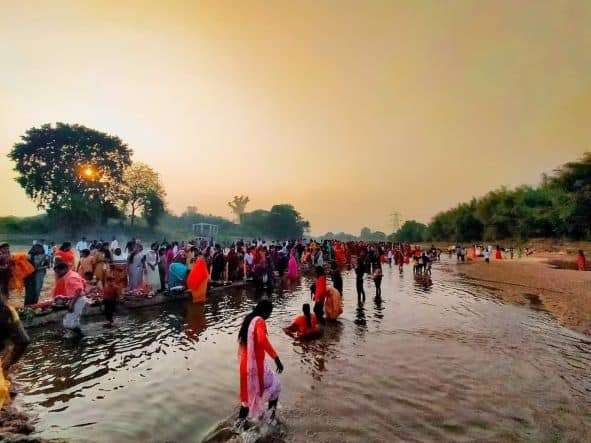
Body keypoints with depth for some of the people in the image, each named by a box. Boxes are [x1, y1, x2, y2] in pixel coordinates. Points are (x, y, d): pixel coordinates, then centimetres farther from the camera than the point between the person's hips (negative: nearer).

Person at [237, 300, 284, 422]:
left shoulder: (248, 319, 8)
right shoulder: (259, 321, -19)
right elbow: (262, 340, -36)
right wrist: (276, 358, -36)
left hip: (245, 364, 8)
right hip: (256, 364, -8)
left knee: (248, 393, 23)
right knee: (275, 386, 10)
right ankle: (271, 418, 11)